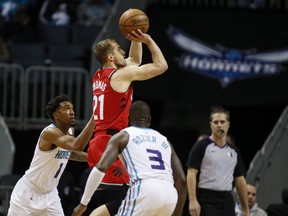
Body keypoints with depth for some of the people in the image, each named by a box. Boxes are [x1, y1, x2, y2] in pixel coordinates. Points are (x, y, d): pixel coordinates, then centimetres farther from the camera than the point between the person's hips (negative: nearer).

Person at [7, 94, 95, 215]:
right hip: (28, 192, -8)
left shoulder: (70, 131, 0)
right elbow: (77, 146, -45)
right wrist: (94, 117, -48)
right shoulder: (50, 132, -27)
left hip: (50, 194, 8)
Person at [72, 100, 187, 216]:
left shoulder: (122, 136, 16)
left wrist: (83, 203, 6)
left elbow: (101, 167, 1)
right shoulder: (164, 140, 29)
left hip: (145, 192, -5)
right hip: (170, 196, 5)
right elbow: (181, 180, 22)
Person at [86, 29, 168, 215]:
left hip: (98, 143, 9)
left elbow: (135, 60, 32)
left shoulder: (100, 76, 16)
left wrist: (136, 41, 20)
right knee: (121, 198, -13)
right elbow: (161, 66, -6)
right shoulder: (121, 74, -9)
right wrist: (148, 41, 3)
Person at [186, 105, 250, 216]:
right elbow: (191, 174, -7)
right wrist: (193, 201, -18)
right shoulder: (201, 146, -3)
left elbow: (240, 181, 17)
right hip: (207, 201, -6)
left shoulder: (234, 151, 14)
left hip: (227, 202, 6)